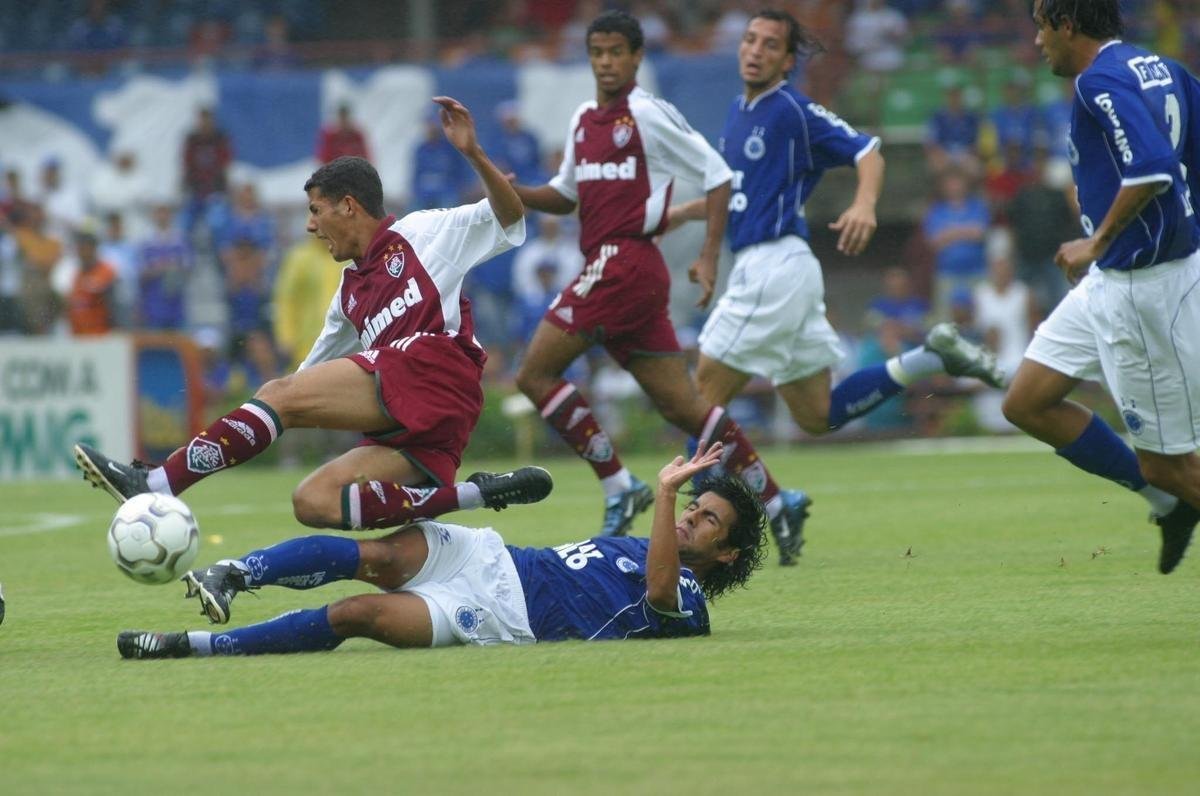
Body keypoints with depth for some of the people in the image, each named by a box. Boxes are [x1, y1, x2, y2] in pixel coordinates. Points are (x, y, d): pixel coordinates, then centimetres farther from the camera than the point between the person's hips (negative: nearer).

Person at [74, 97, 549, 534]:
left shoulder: (421, 234, 13)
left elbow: (508, 219, 6)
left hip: (432, 367, -8)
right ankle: (478, 495, -16)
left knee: (279, 394, -14)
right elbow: (314, 369, 37)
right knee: (314, 503, -9)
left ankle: (155, 485, -22)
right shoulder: (351, 291, 32)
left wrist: (473, 154, -8)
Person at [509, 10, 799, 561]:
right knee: (682, 406, 6)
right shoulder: (584, 121, 17)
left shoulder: (648, 115, -7)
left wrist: (709, 257, -11)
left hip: (625, 261, -8)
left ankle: (618, 489, -8)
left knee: (535, 373, -10)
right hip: (605, 264, 8)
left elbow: (715, 174, -5)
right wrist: (514, 194, 6)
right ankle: (775, 502, 9)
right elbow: (567, 194, 26)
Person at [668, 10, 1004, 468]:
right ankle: (934, 359, 14)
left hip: (774, 268, -9)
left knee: (705, 396, -5)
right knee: (818, 417, 11)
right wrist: (682, 212, 20)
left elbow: (867, 152, -14)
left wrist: (864, 206, -33)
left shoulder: (793, 111, -9)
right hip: (758, 270, 9)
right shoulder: (740, 112, 17)